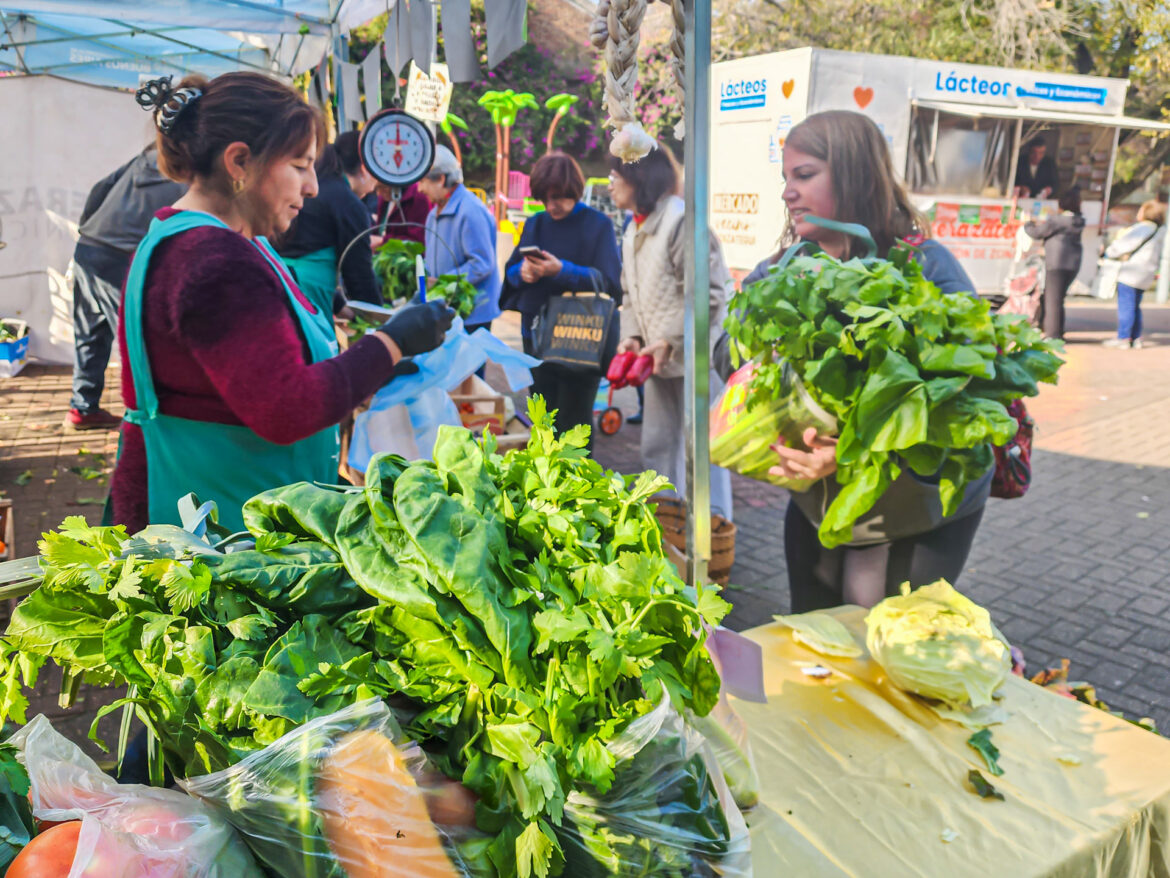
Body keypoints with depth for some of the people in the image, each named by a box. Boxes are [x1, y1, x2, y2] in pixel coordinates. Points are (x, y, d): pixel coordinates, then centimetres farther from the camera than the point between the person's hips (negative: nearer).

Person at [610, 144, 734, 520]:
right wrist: (631, 335, 0)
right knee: (656, 447, 15)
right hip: (659, 360, 9)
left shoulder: (681, 220, -17)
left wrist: (670, 340, -22)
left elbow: (711, 294, -21)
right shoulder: (634, 231, 14)